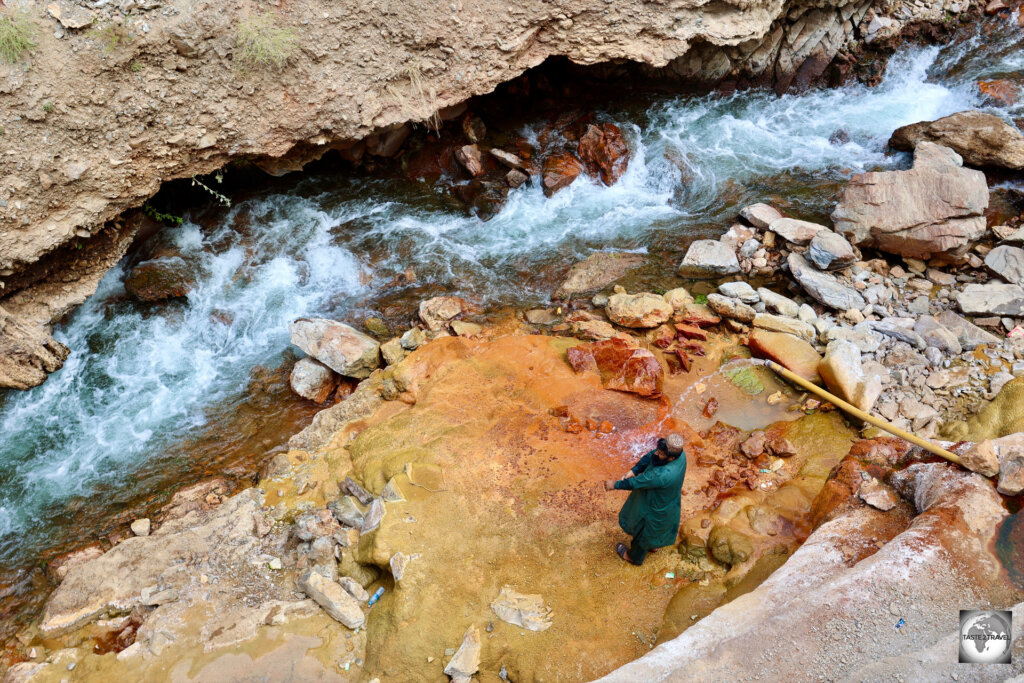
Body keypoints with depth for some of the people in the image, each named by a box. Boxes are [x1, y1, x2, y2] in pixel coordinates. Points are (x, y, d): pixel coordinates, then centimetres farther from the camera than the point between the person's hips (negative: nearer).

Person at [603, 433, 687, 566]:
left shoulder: (663, 475, -47)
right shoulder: (679, 452, -25)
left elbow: (636, 483, -33)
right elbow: (649, 457, -13)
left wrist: (615, 485, -19)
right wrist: (633, 471, -23)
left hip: (655, 508, -7)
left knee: (643, 531, 23)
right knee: (655, 527, 36)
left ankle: (634, 557, 52)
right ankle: (653, 545, 66)